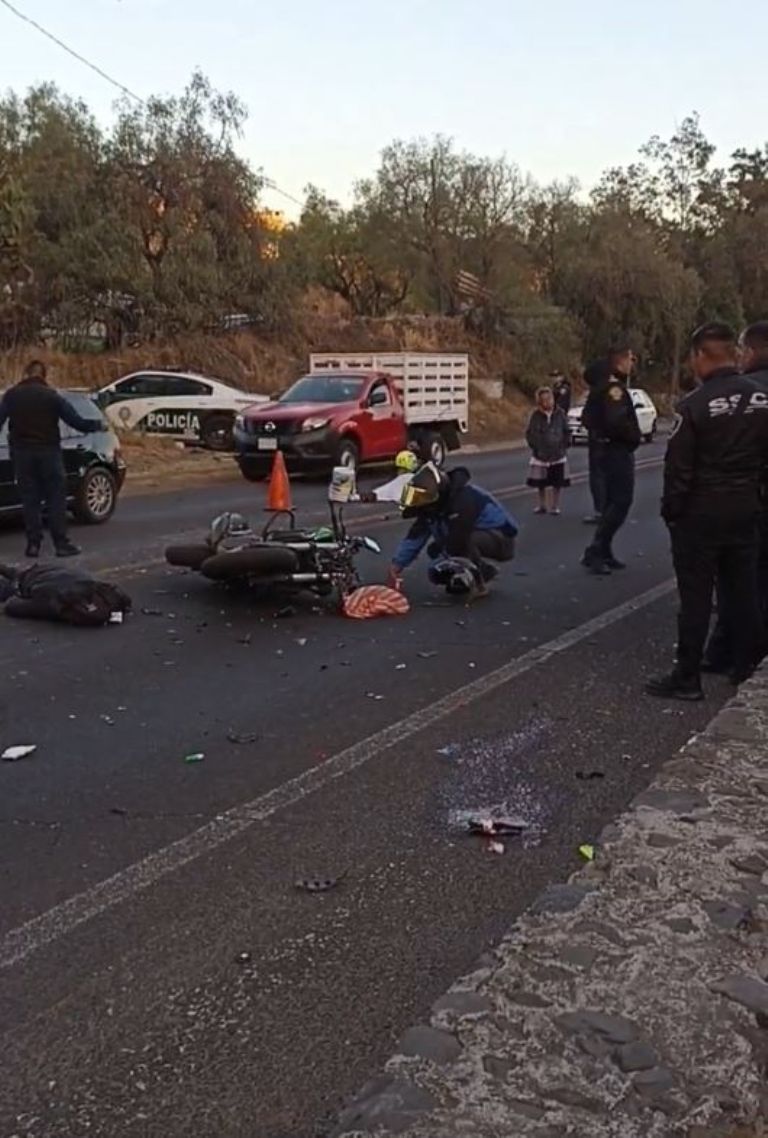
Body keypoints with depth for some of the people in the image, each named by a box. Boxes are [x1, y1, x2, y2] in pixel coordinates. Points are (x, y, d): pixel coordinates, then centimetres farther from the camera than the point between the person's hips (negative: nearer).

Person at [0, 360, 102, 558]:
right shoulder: (51, 396, -4)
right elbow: (76, 421, -4)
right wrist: (98, 424, 11)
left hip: (22, 453, 2)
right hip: (48, 451, -2)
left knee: (30, 500, 8)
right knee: (56, 499, 2)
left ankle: (33, 544, 6)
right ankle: (61, 544, -1)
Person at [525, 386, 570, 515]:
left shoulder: (560, 413, -3)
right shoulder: (536, 416, -5)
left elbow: (566, 431, 4)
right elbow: (529, 434, 2)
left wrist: (564, 445, -4)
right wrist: (534, 446, -6)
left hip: (558, 455, 0)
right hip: (540, 455, 0)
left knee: (557, 482, 4)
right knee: (541, 483, 8)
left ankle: (555, 505, 17)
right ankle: (542, 505, 22)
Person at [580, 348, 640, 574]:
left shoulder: (601, 385, 14)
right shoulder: (615, 388, -18)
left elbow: (587, 418, 22)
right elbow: (617, 421, -29)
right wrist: (633, 437, -14)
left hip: (605, 448, 11)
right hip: (617, 451, -11)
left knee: (611, 502, 15)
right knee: (621, 502, -8)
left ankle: (603, 552, 20)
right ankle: (595, 552, -10)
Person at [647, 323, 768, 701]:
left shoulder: (696, 405, -17)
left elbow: (678, 467, -14)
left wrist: (671, 510, -4)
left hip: (701, 513, -6)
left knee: (695, 597, 0)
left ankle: (687, 678, 6)